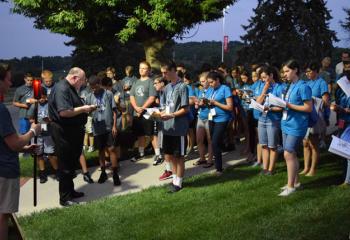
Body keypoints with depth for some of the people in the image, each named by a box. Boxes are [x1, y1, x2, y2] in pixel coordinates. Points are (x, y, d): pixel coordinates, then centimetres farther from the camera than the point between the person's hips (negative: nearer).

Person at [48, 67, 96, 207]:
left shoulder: (71, 89, 15)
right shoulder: (61, 89, -19)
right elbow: (64, 112, -29)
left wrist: (85, 109, 9)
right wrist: (82, 109, -20)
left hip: (73, 131, 10)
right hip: (63, 132, -10)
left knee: (72, 163, 19)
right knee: (65, 165, -2)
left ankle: (70, 191, 31)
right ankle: (65, 198, 7)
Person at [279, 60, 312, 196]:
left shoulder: (303, 86, -13)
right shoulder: (290, 86, 14)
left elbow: (308, 108, -16)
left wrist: (289, 105, -19)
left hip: (296, 126, -9)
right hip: (286, 124, 9)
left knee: (288, 154, -9)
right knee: (291, 154, 13)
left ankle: (291, 186, -1)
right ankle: (295, 181, 25)